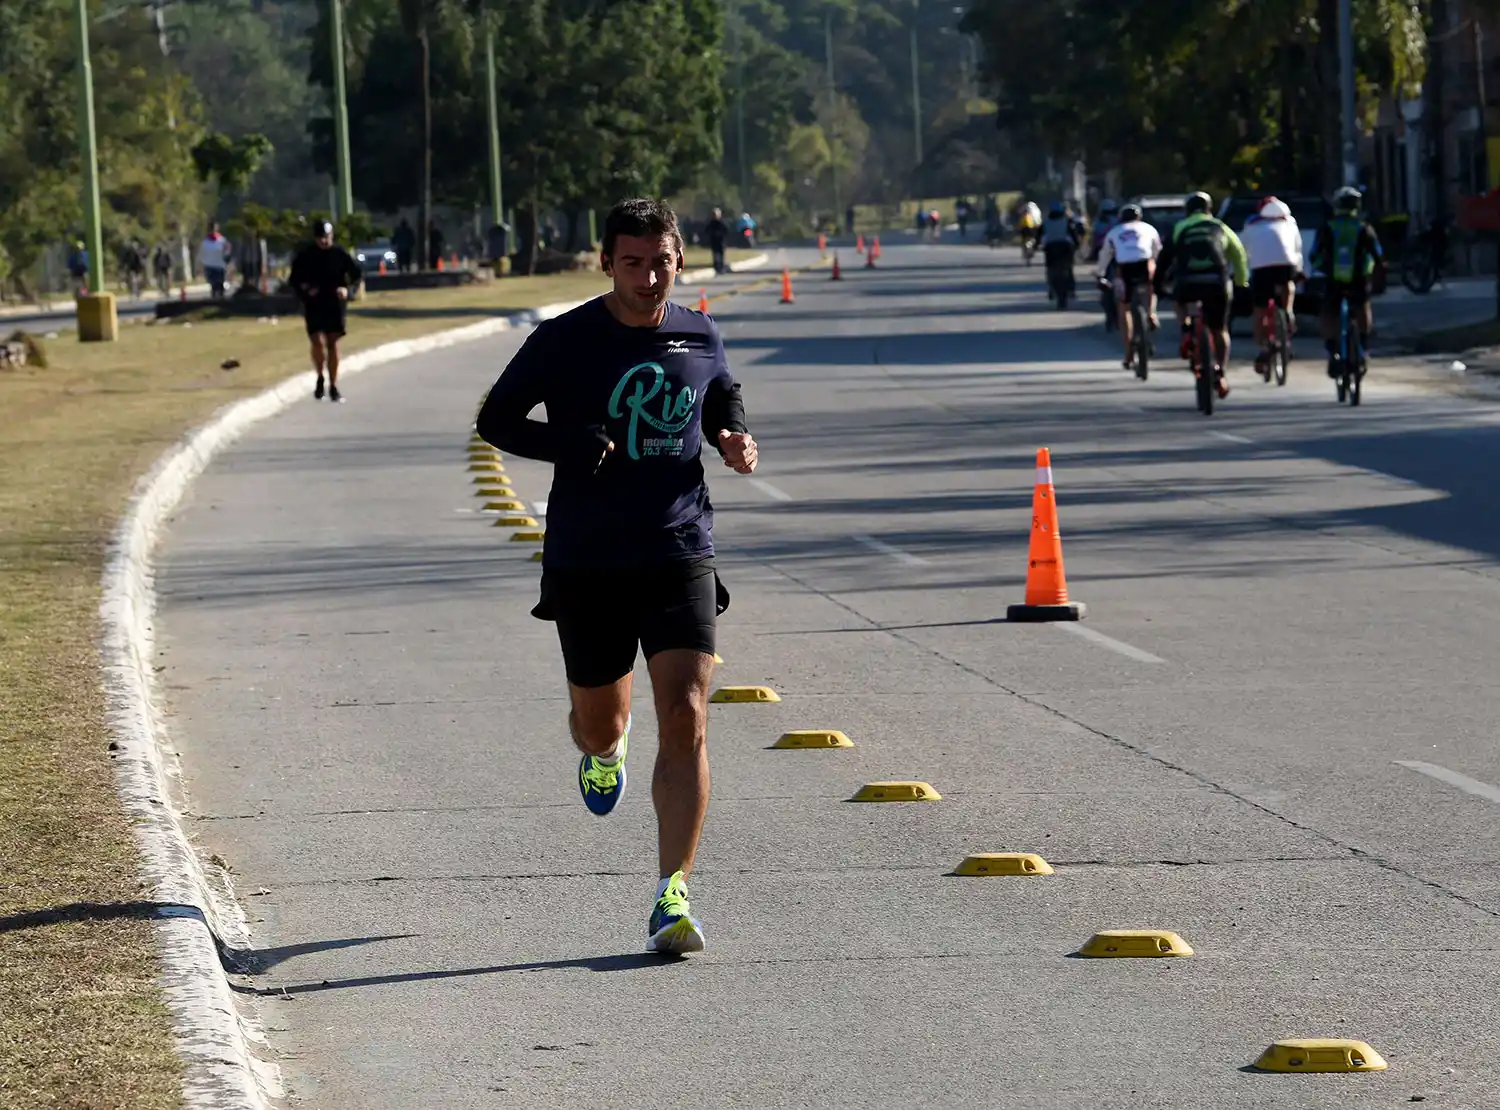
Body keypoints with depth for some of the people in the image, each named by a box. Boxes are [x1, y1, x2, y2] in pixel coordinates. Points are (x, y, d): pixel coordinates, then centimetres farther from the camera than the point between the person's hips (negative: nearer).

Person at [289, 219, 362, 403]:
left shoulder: (340, 254, -3)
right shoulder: (305, 255, -2)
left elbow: (357, 274, 5)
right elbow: (294, 279, 7)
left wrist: (348, 289, -13)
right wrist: (305, 291, -13)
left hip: (335, 304, 0)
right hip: (313, 305, 0)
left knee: (333, 345, 4)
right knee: (318, 342, -14)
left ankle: (333, 386, 14)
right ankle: (320, 378, 10)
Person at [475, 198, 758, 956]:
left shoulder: (699, 338, 3)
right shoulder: (564, 340, -6)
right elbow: (495, 419, 1)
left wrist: (733, 440, 1)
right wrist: (566, 445, -17)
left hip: (680, 556, 1)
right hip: (586, 562, -1)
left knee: (686, 721, -14)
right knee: (599, 720, 13)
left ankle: (672, 897, -14)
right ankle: (604, 749, 54)